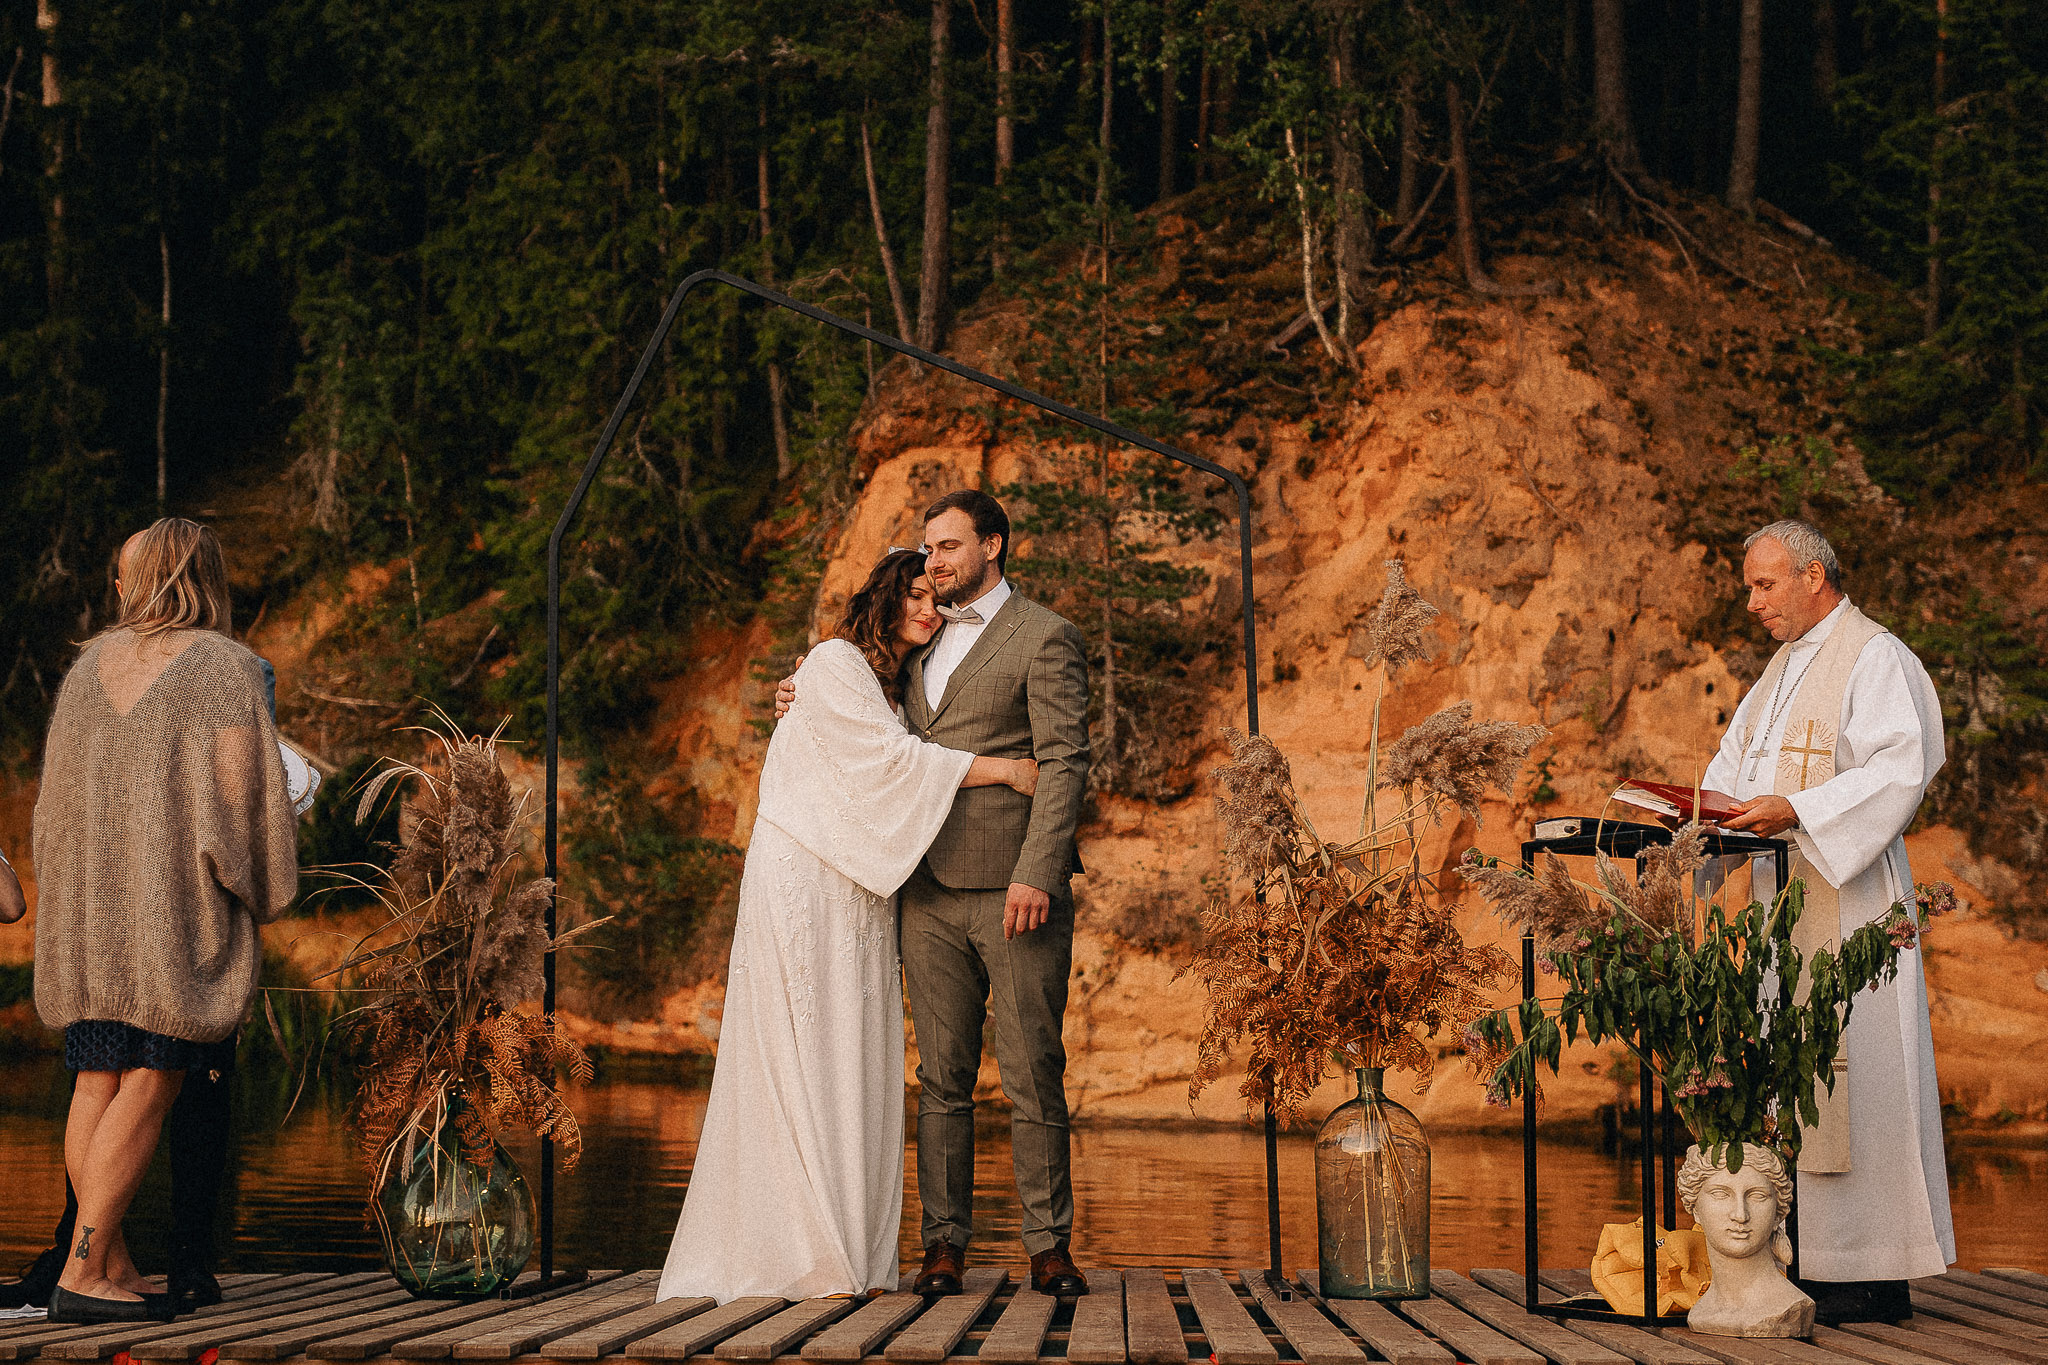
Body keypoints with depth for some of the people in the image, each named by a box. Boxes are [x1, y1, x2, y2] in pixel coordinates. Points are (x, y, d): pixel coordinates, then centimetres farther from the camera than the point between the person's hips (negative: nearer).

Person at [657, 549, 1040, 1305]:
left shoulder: (895, 684, 21)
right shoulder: (836, 663, -6)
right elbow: (891, 759, -13)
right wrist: (1004, 769, -12)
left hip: (859, 890, 8)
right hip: (802, 879, -8)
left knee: (858, 1064, 4)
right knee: (802, 1061, -8)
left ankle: (855, 1253, 5)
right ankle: (800, 1253, -7)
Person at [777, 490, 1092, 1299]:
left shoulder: (1043, 638, 0)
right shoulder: (926, 644, 21)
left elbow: (1064, 764, -8)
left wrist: (1037, 874, -19)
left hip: (1014, 891, -6)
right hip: (932, 893, 6)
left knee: (1033, 1075, -2)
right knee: (942, 1079, 4)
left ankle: (1049, 1246, 5)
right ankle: (945, 1245, 7)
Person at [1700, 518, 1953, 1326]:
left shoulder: (1876, 660, -8)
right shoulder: (1785, 668, 20)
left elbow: (1900, 768, -18)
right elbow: (1739, 756, 23)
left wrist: (1794, 811, -25)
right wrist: (1718, 800, 1)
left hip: (1848, 897, -9)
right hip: (1784, 896, 9)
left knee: (1849, 1070, -9)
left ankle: (1874, 1282, -6)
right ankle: (1811, 1261, 10)